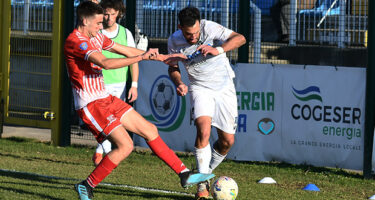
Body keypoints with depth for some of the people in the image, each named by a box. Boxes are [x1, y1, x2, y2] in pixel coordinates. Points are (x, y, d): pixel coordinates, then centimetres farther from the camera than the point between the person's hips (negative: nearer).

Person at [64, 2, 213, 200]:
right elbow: (105, 63, -30)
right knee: (125, 146, -18)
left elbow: (126, 51, 21)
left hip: (105, 100, 10)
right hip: (90, 105, -10)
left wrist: (162, 57, 21)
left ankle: (184, 174, 16)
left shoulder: (96, 37, 12)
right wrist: (141, 57, -30)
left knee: (149, 130, 9)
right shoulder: (75, 42, -19)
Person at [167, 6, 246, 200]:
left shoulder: (209, 28, -20)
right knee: (203, 129, -26)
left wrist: (218, 50, -41)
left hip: (224, 87, 0)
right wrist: (178, 83, -16)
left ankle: (206, 173, 27)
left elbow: (240, 38, -26)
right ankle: (202, 184, -18)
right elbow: (173, 67, 5)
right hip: (200, 88, 0)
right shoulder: (174, 41, -11)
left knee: (227, 141, 1)